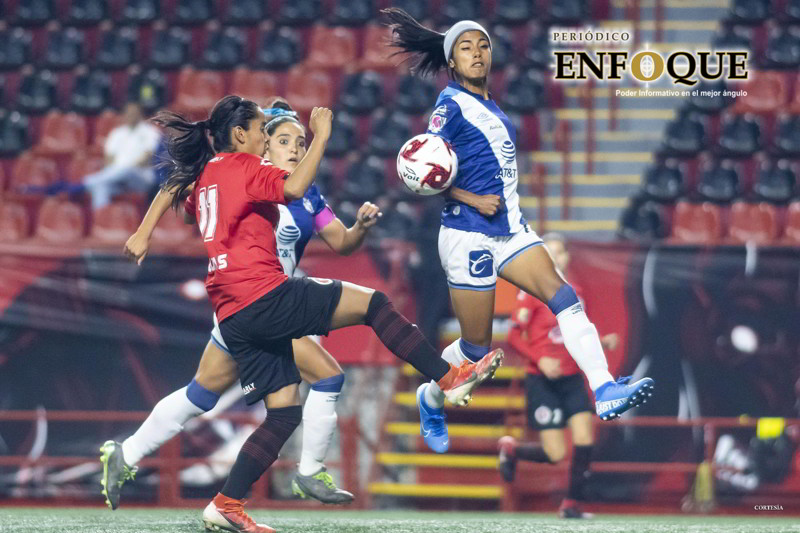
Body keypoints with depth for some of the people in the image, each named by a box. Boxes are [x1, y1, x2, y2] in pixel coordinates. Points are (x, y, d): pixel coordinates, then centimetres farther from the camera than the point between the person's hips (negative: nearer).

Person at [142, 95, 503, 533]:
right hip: (264, 295, -9)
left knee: (283, 412, 9)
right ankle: (450, 379, -9)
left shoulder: (201, 179, 21)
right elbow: (293, 188, -24)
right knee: (373, 302, -5)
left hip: (232, 316, 9)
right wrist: (321, 137, -16)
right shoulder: (241, 166, -4)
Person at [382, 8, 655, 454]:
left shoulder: (489, 104, 14)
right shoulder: (451, 106, -9)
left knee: (565, 297, -15)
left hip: (510, 230, 7)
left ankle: (605, 391, -27)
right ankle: (431, 398, 30)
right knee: (477, 347, 2)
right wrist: (473, 200, -21)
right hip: (469, 236, -7)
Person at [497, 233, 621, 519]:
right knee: (555, 455, -8)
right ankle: (510, 448, 23)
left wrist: (602, 343, 1)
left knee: (584, 440, -10)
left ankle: (571, 504, 4)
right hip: (542, 382, -5)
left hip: (571, 378, 5)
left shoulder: (574, 292, 10)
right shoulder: (533, 291, -8)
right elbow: (514, 336, -10)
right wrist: (539, 360, -23)